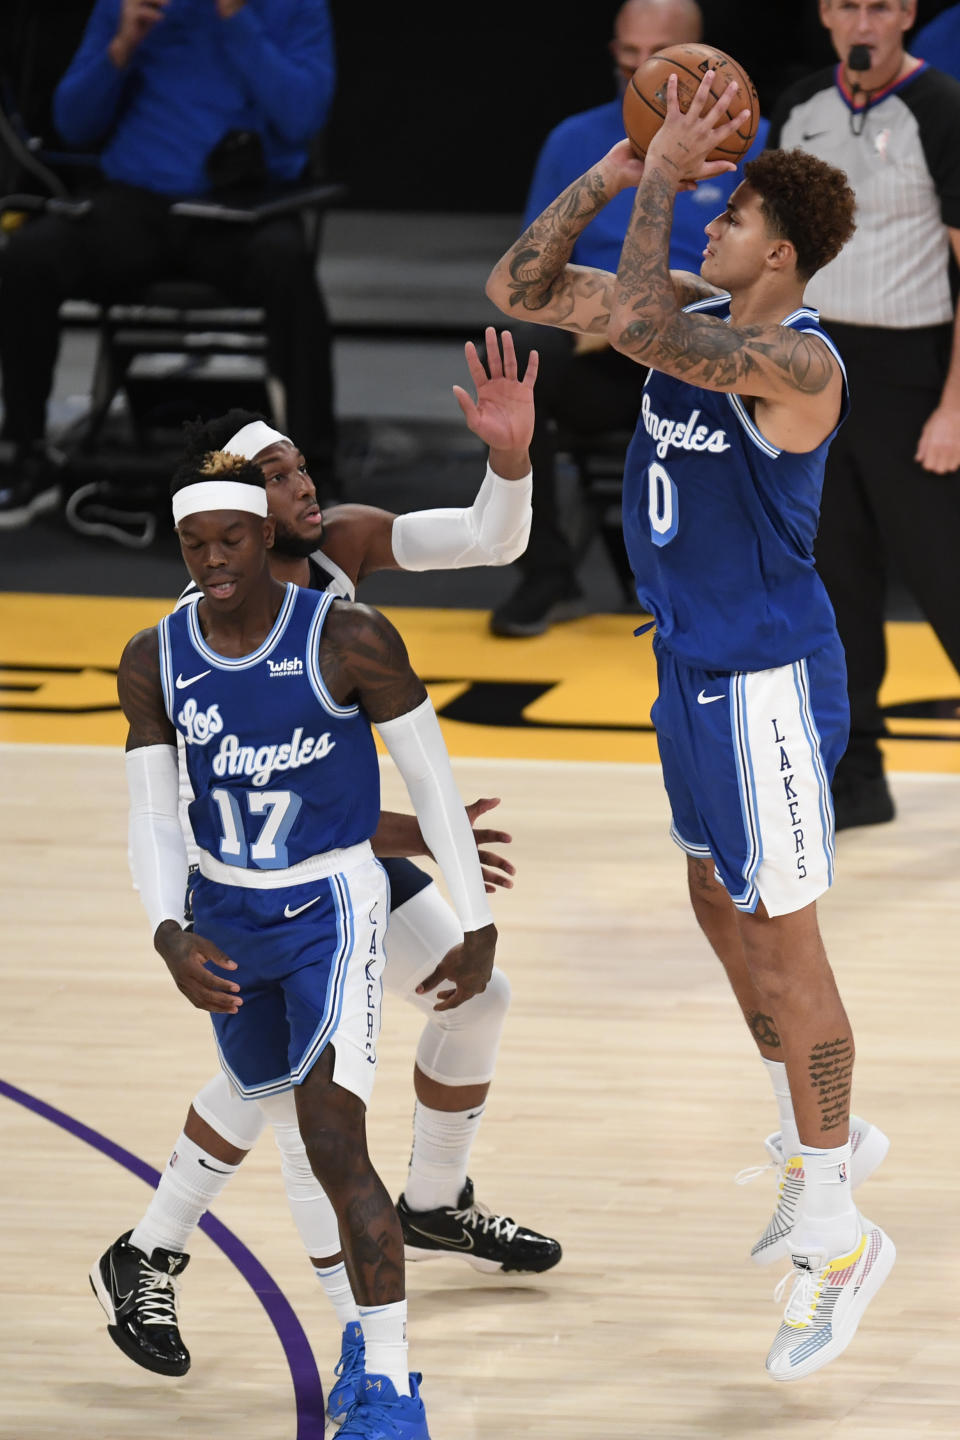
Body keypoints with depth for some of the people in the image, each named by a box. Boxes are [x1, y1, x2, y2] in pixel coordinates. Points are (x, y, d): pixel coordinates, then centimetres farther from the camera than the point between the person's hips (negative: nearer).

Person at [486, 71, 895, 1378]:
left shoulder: (796, 361, -24)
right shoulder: (695, 314, 2)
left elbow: (638, 328, -38)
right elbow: (517, 289, 3)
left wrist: (661, 182, -28)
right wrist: (609, 179, -8)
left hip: (768, 679, -9)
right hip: (693, 665, 9)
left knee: (783, 937, -4)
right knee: (719, 903, 20)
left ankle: (837, 1238, 3)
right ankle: (823, 1148, 38)